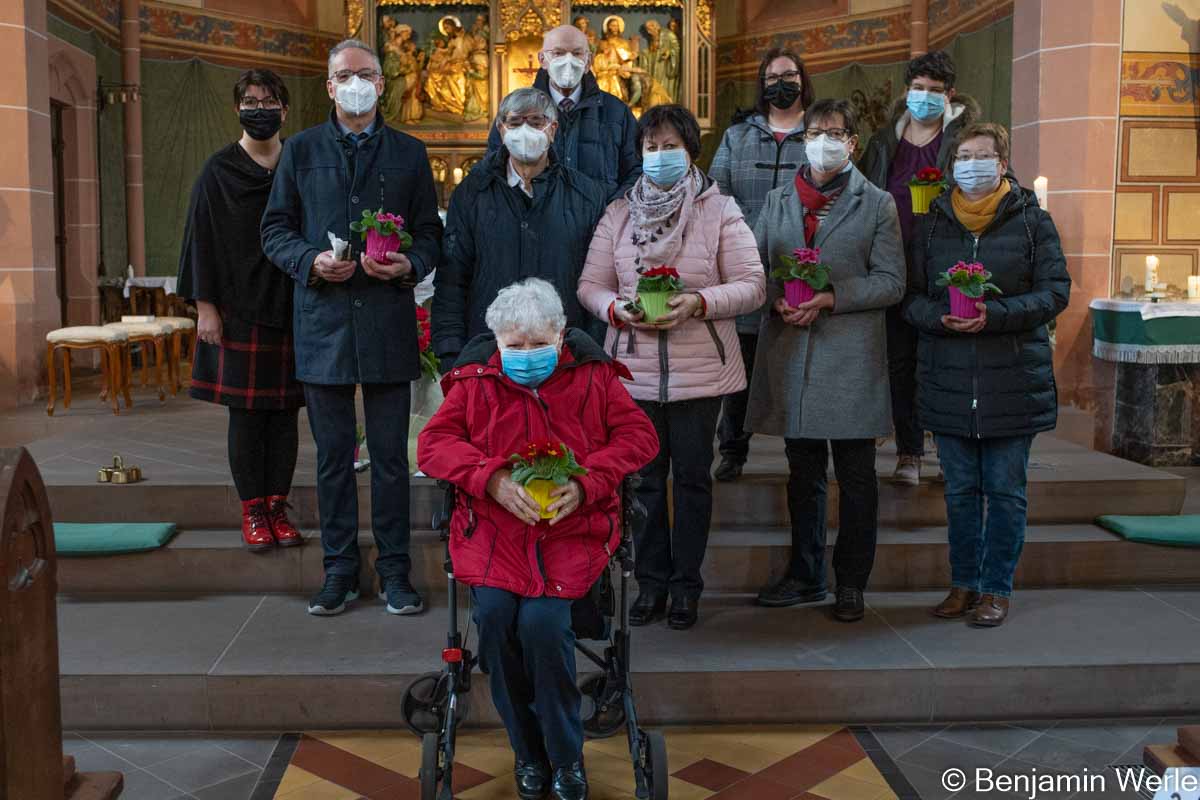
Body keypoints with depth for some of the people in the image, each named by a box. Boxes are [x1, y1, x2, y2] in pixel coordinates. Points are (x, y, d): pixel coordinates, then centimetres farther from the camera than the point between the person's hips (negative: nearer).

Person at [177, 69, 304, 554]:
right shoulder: (219, 171, 3)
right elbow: (202, 240, 0)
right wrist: (205, 306, -7)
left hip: (291, 309, 2)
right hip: (238, 310, -2)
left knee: (284, 411, 4)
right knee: (245, 411, 1)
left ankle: (277, 506, 13)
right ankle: (253, 511, 9)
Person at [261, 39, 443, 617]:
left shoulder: (409, 153, 9)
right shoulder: (301, 151, 9)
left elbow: (430, 233, 9)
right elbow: (274, 230, 9)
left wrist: (408, 265, -12)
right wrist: (312, 261, -11)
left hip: (388, 324, 0)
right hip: (322, 324, 1)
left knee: (391, 455, 4)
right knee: (333, 455, 7)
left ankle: (394, 569, 15)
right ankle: (339, 569, 19)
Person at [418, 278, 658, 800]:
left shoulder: (594, 375, 6)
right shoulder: (476, 380, 7)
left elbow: (639, 435, 2)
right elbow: (433, 442, 2)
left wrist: (585, 483, -13)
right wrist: (493, 478, -14)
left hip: (573, 526, -1)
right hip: (493, 527, 2)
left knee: (542, 621, -24)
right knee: (494, 614, -23)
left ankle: (565, 757, -1)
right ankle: (527, 751, 1)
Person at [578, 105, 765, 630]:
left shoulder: (720, 212, 0)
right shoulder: (618, 214, 8)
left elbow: (752, 286, -5)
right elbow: (590, 285, 7)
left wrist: (698, 302, -20)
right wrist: (617, 309, -14)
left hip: (699, 370, -2)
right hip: (634, 369, 2)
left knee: (692, 477, 7)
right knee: (644, 478, 8)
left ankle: (687, 586, 20)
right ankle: (651, 582, 22)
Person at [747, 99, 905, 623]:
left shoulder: (877, 204, 4)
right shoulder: (778, 202, 14)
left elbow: (891, 281, -3)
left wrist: (830, 298, -14)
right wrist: (778, 302, -8)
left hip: (851, 356, -3)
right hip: (791, 354, 3)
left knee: (856, 477, 3)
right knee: (802, 474, 12)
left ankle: (851, 583, 15)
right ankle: (805, 576, 24)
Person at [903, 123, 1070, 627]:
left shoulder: (1031, 220, 2)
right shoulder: (932, 223, 9)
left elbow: (1055, 292, -5)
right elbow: (910, 296, 7)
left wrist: (993, 315, -18)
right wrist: (939, 317, -15)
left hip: (1013, 379, -2)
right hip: (949, 381, 2)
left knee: (1005, 491, 4)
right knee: (960, 490, 10)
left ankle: (997, 589, 16)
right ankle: (963, 583, 22)